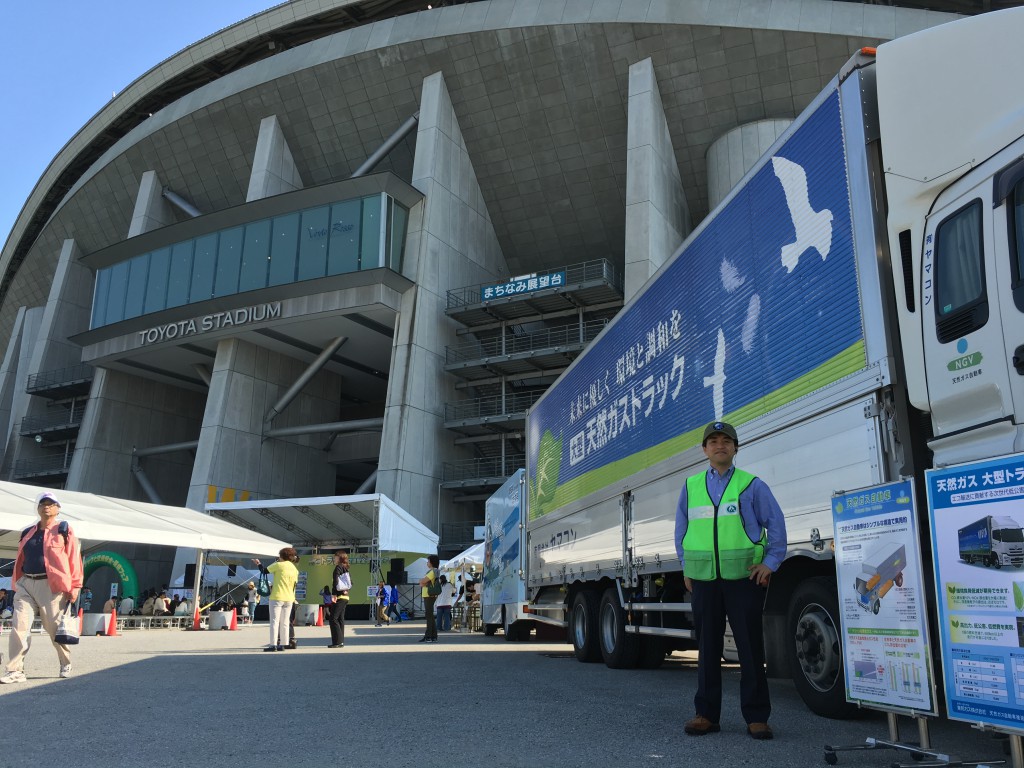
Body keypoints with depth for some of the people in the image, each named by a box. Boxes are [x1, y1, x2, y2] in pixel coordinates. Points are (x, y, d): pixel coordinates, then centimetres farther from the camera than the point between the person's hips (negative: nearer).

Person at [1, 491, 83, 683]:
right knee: (19, 627, -6)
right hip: (26, 584, 4)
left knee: (55, 628, 4)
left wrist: (75, 586, -9)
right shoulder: (27, 533, 16)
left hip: (51, 586, -4)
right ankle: (16, 671, -2)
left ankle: (66, 664, 23)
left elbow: (74, 559, -3)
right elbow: (20, 560, 19)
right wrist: (17, 583, 12)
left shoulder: (64, 530, 2)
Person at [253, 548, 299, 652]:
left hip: (277, 597, -6)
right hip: (289, 599, 6)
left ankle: (273, 644, -9)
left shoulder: (279, 565, -6)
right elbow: (294, 585, 14)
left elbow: (264, 571, 1)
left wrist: (258, 564, 19)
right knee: (284, 623, 10)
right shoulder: (295, 569, 12)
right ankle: (283, 644, 8)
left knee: (274, 621, -4)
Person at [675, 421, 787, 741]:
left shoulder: (752, 485, 2)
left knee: (750, 648, 2)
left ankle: (756, 716, 13)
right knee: (707, 647, 9)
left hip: (744, 577, -2)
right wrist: (686, 567, 10)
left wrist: (770, 562, -3)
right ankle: (706, 714, 18)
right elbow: (681, 530, 16)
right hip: (703, 579, 3)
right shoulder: (691, 486, 11)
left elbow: (776, 524, 3)